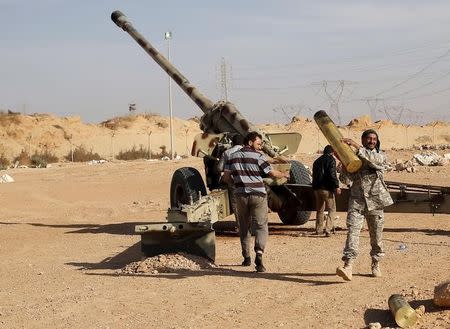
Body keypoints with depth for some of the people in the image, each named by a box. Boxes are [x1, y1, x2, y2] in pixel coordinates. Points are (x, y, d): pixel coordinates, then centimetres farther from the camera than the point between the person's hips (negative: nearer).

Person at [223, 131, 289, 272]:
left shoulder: (233, 157, 6)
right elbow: (273, 173, -4)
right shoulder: (258, 156, -6)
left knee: (244, 227, 16)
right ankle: (259, 253, -24)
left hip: (241, 195, 4)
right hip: (258, 195, -4)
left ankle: (246, 257, 23)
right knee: (261, 226, -3)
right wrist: (284, 174, 15)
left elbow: (226, 177, 4)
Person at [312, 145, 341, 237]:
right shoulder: (331, 159, -5)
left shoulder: (317, 161, 18)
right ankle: (328, 229, -13)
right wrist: (336, 186, -18)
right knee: (331, 209, -1)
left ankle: (319, 229, 19)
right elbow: (332, 175, -16)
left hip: (317, 188, 7)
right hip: (327, 188, -7)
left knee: (320, 210, 16)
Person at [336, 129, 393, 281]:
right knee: (353, 230, -17)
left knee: (376, 234, 8)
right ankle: (348, 266, -28)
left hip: (375, 200, 0)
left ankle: (375, 265, 26)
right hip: (357, 200, 0)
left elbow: (373, 159, -19)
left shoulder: (381, 156, 7)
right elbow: (346, 180, 3)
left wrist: (356, 146, -22)